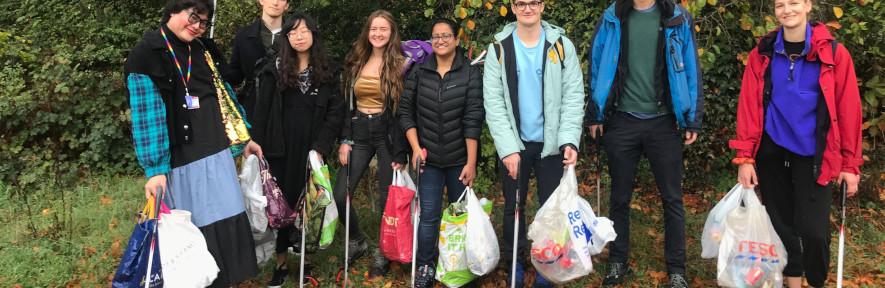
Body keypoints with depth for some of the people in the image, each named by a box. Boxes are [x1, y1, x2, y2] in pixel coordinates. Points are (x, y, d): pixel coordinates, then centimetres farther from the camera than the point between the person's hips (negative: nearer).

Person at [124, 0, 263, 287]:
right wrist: (155, 169, -19)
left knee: (228, 222, 10)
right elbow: (147, 116, -14)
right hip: (182, 160, -6)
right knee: (199, 231, 1)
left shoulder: (205, 49, 11)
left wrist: (244, 138, 19)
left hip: (218, 153, 6)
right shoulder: (147, 55, -9)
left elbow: (224, 95, 20)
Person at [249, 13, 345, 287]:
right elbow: (262, 110, 1)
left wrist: (320, 148, -9)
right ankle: (281, 262, 12)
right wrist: (257, 145, -7)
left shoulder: (327, 72, 6)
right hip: (280, 149, 0)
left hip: (311, 149, 0)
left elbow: (336, 112, 1)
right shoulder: (275, 69, 5)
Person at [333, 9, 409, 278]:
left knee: (387, 197, 3)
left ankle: (383, 253, 22)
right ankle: (357, 240, 24)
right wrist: (345, 140, 2)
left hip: (387, 134, -4)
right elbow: (347, 104, 10)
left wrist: (400, 151, -12)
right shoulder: (356, 62, 8)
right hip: (359, 133, 4)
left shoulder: (400, 64, -5)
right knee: (340, 195, -1)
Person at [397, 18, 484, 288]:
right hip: (429, 158, 1)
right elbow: (405, 111, 6)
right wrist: (416, 147, -4)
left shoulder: (471, 73, -4)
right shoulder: (419, 72, 2)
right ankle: (425, 266, 12)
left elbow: (473, 120, -9)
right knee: (429, 215, -2)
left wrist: (471, 163, -12)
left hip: (460, 159, -1)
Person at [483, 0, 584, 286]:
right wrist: (508, 147, -14)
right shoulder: (499, 48, -2)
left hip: (552, 143, 0)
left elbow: (573, 97, -6)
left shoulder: (562, 45, -2)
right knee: (513, 206, 11)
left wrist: (570, 141, -18)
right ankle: (514, 263, 27)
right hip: (513, 144, 0)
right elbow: (493, 103, -7)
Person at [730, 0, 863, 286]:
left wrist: (850, 163, -4)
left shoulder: (834, 53, -3)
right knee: (781, 222, 9)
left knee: (812, 229, -8)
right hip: (772, 152, 2)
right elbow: (748, 107, -1)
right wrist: (745, 157, -7)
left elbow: (848, 110, -3)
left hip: (813, 155, -2)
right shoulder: (761, 55, 1)